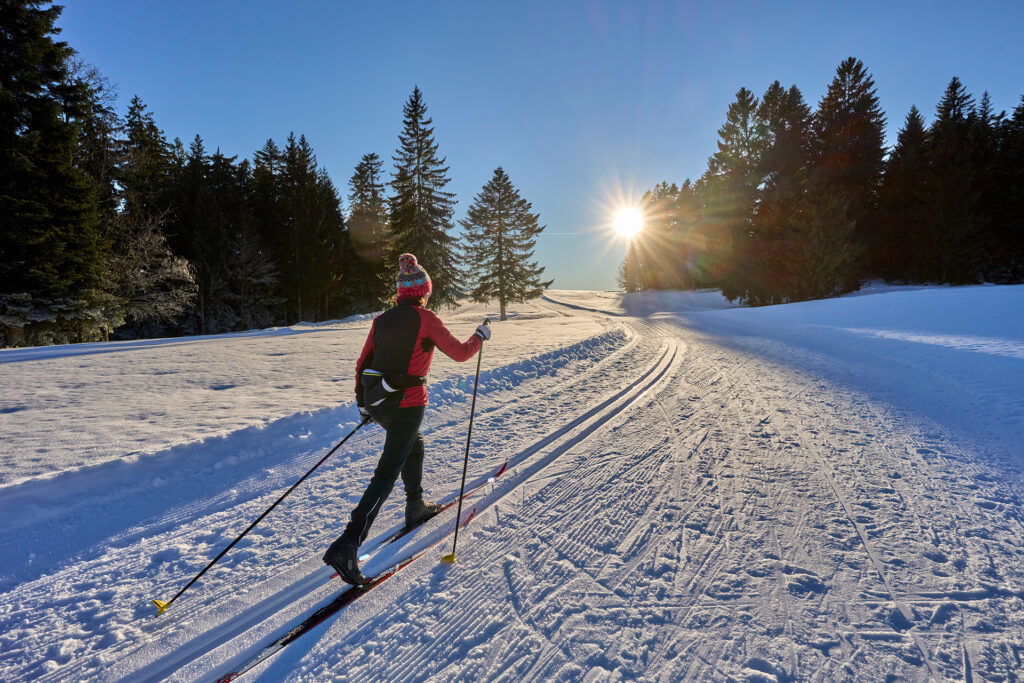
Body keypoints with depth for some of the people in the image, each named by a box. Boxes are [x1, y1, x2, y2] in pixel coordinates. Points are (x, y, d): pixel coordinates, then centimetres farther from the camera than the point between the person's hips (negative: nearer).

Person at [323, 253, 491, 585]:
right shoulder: (425, 318, -8)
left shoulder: (382, 319, 9)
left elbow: (362, 364, 12)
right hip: (406, 404, -7)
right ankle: (347, 545, -10)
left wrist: (362, 401, 22)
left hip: (376, 402, 7)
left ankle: (415, 507, 43)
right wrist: (480, 336, 17)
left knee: (414, 444, 30)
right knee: (387, 473, -5)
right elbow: (461, 353, -2)